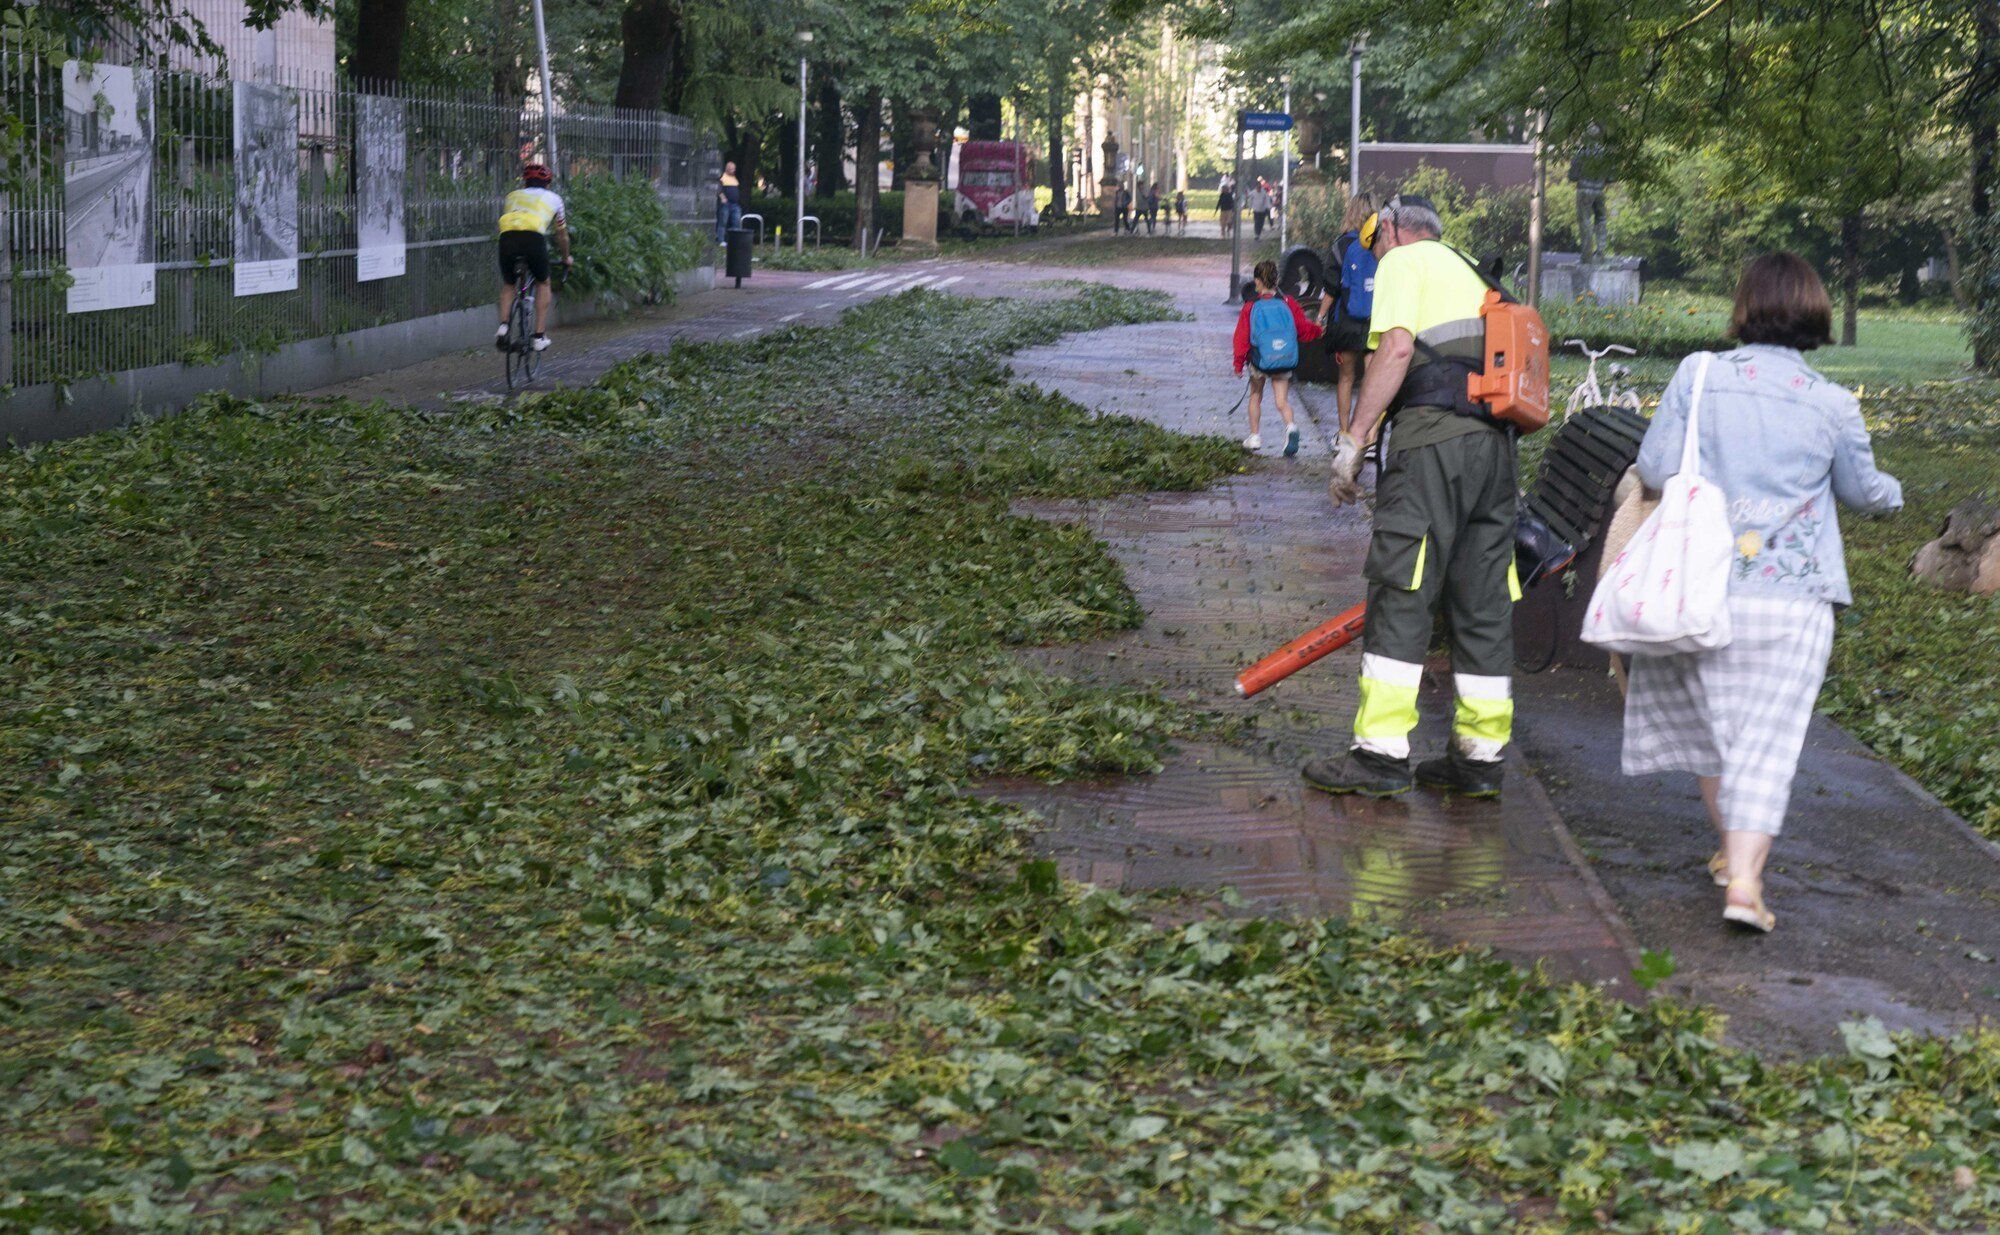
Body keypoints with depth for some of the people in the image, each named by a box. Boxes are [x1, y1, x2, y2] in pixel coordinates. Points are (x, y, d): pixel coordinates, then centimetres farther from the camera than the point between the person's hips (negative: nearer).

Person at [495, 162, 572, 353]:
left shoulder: (512, 196, 35)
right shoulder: (552, 198, 31)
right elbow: (562, 235, 39)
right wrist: (566, 258, 57)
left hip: (507, 237, 2)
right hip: (534, 237, -2)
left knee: (508, 285, 25)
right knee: (543, 284, 22)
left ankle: (503, 326, 2)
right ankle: (540, 336, 16)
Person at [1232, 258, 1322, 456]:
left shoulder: (1250, 306, -5)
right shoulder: (1288, 303, -1)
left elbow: (1242, 336, -4)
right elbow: (1304, 329, 4)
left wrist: (1239, 364, 3)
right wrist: (1319, 331, 25)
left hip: (1259, 360, -1)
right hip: (1285, 362, 1)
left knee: (1255, 397, 20)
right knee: (1282, 400, 5)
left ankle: (1254, 437, 22)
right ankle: (1291, 426, -24)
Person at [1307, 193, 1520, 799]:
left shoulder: (1404, 260, 6)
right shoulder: (1468, 271, 30)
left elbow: (1397, 347, -10)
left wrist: (1352, 438, -12)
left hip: (1435, 437, -8)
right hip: (1496, 442, 8)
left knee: (1399, 595, -7)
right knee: (1483, 604, 9)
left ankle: (1382, 753, -9)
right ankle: (1481, 756, 11)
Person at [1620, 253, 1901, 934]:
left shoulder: (1699, 375, -4)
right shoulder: (1833, 404, -2)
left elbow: (1654, 467, -4)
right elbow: (1861, 490, 13)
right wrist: (1892, 493, 37)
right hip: (1792, 598, -1)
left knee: (1712, 718, 21)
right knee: (1769, 738, 0)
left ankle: (1731, 848, 34)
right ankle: (1744, 876, -13)